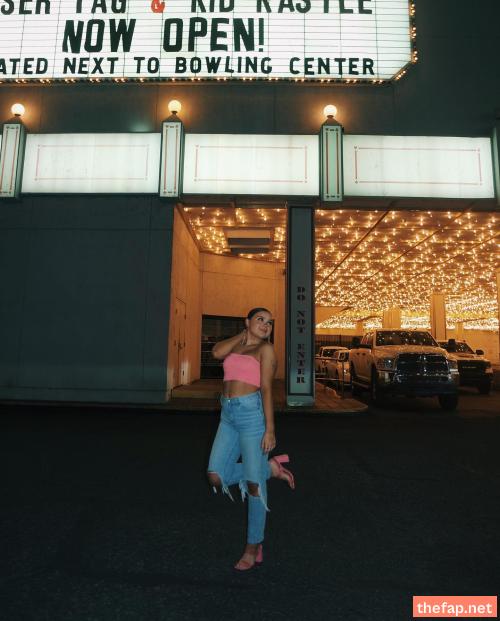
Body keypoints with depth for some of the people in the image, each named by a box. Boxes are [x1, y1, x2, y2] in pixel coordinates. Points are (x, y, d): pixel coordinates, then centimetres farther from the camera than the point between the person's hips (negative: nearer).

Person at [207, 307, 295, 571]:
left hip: (252, 412, -5)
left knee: (254, 482, 1)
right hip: (228, 415, 6)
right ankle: (270, 468, 18)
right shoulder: (235, 344, 16)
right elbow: (217, 352, -7)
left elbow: (266, 389, -7)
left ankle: (254, 547, 19)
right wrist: (242, 336, 6)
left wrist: (270, 429, -13)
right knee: (216, 477, 0)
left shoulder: (265, 348, 1)